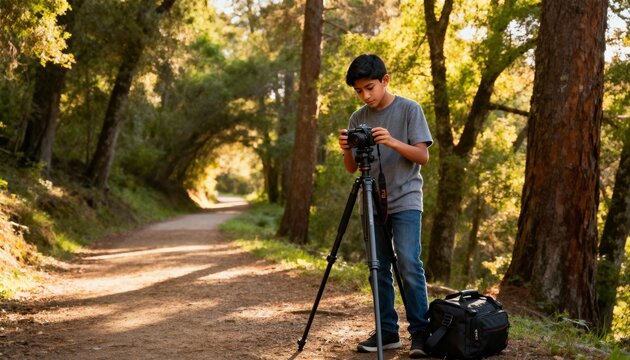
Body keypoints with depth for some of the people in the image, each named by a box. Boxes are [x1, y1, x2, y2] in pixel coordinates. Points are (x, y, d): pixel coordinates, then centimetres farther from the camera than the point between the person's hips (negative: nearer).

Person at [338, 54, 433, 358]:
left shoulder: (409, 110, -3)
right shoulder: (358, 118, 9)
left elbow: (423, 156, -7)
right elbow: (352, 168, 9)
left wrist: (393, 142, -22)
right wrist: (346, 150, -13)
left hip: (405, 201, -4)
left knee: (409, 264, -14)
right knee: (379, 270, 4)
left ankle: (420, 332, -7)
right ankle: (387, 331, 11)